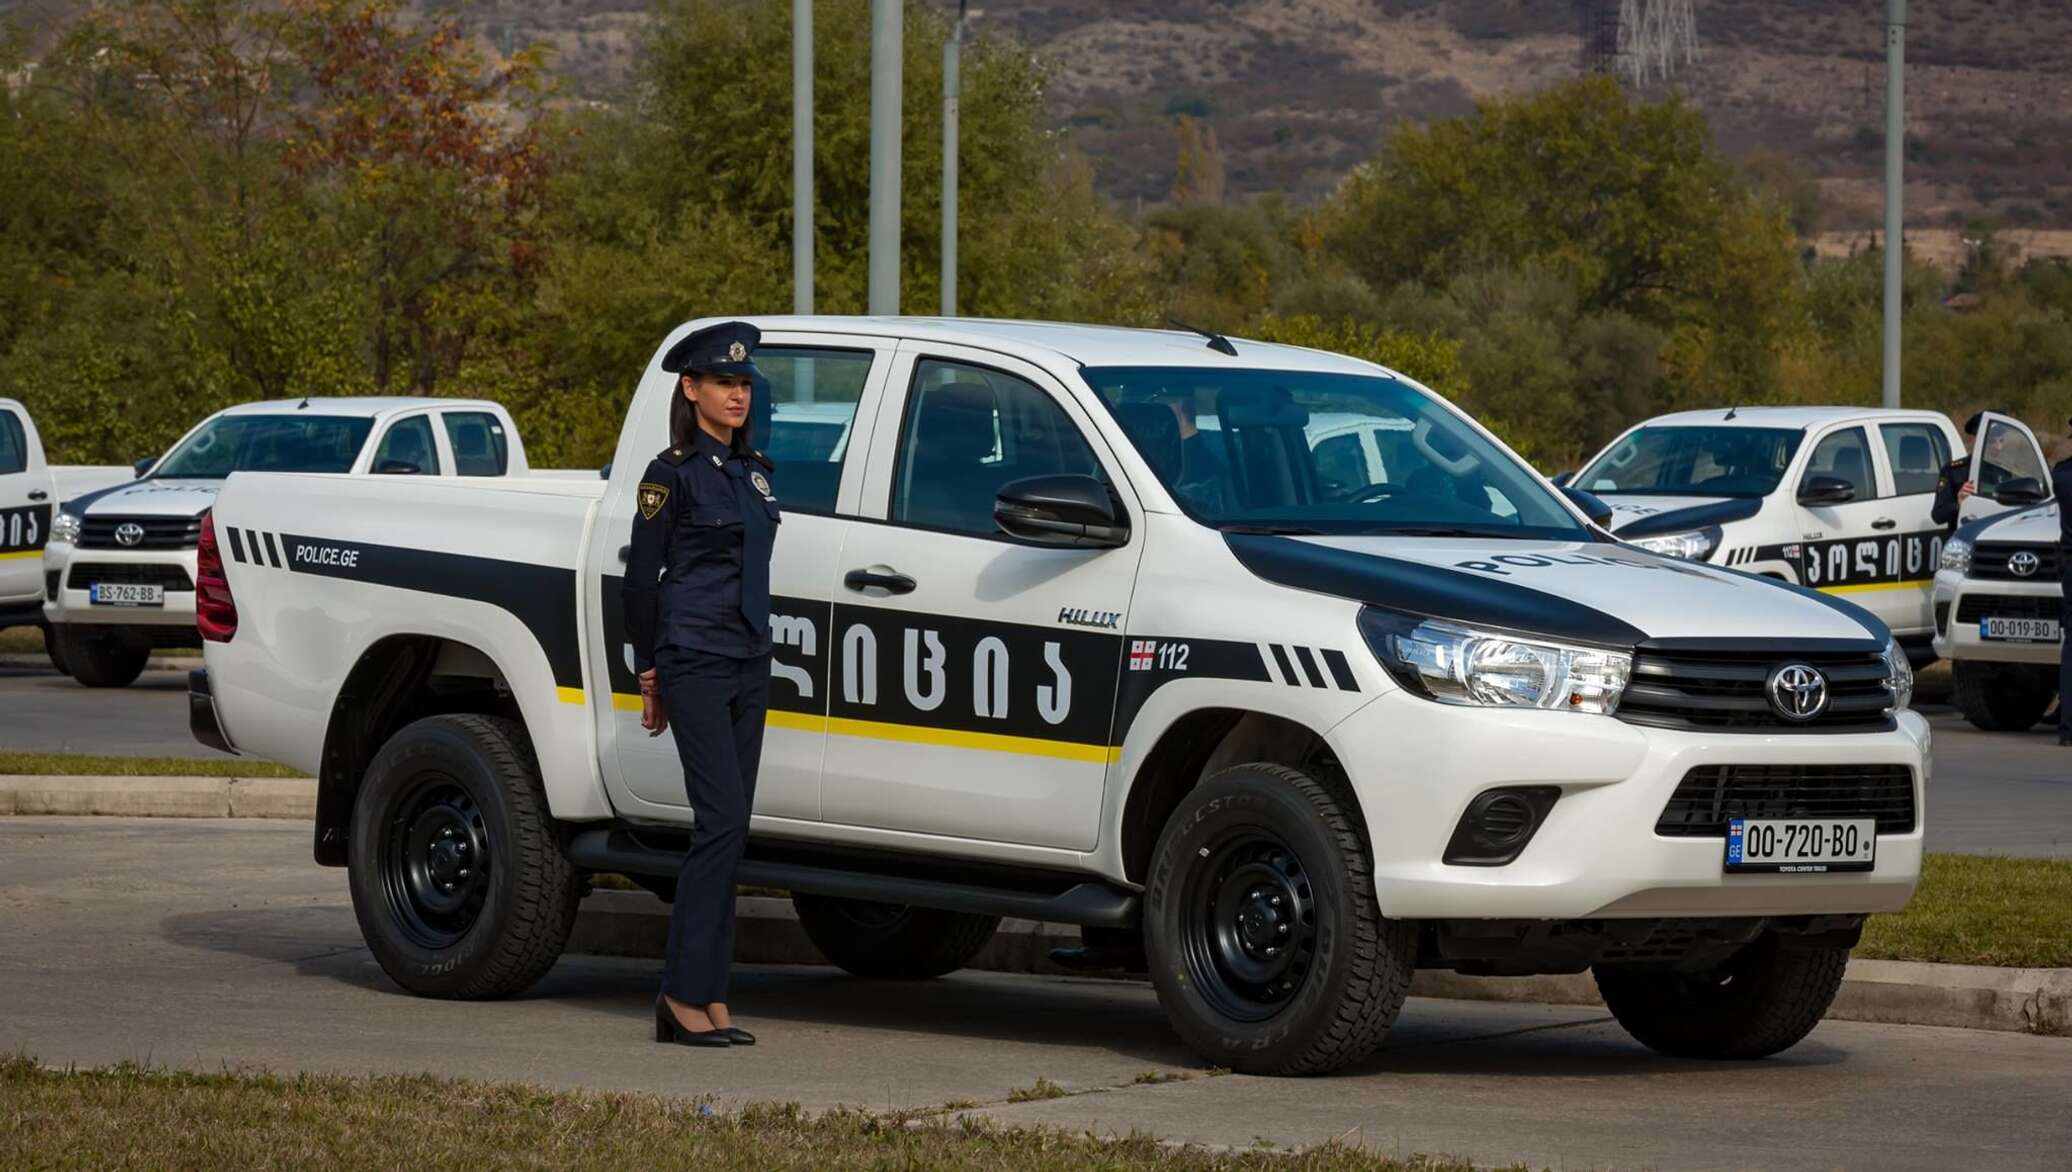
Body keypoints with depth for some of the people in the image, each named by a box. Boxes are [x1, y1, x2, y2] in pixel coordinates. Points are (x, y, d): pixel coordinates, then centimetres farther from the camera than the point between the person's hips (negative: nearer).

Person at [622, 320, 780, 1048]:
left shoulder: (754, 471, 15)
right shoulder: (673, 474, -6)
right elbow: (641, 577, -4)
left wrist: (756, 644, 18)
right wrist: (649, 674, -2)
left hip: (750, 662, 7)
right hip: (695, 661, -7)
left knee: (730, 828, 5)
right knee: (721, 821, -14)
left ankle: (706, 996, 7)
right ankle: (687, 994, -11)